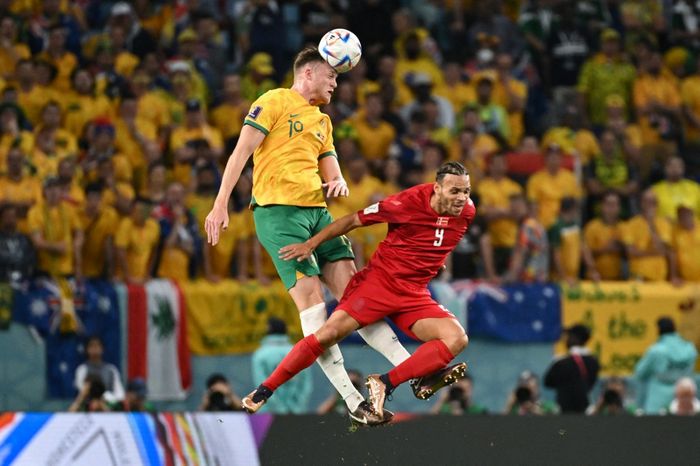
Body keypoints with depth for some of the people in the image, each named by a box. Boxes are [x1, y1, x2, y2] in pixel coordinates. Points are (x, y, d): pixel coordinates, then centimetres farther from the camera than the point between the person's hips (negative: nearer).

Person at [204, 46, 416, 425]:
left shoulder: (322, 121, 24)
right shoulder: (274, 102, 2)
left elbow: (330, 172, 25)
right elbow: (241, 153, -5)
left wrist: (338, 183, 0)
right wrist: (220, 205, -13)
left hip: (317, 210, 7)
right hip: (277, 210, -7)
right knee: (310, 298, -14)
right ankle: (351, 399, -19)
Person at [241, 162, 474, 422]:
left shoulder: (467, 212, -2)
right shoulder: (410, 202, -15)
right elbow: (354, 220, -6)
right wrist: (311, 244, -6)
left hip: (414, 294, 4)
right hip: (378, 281, -4)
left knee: (457, 339, -21)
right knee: (329, 334, -19)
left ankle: (385, 384, -23)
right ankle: (264, 391, -5)